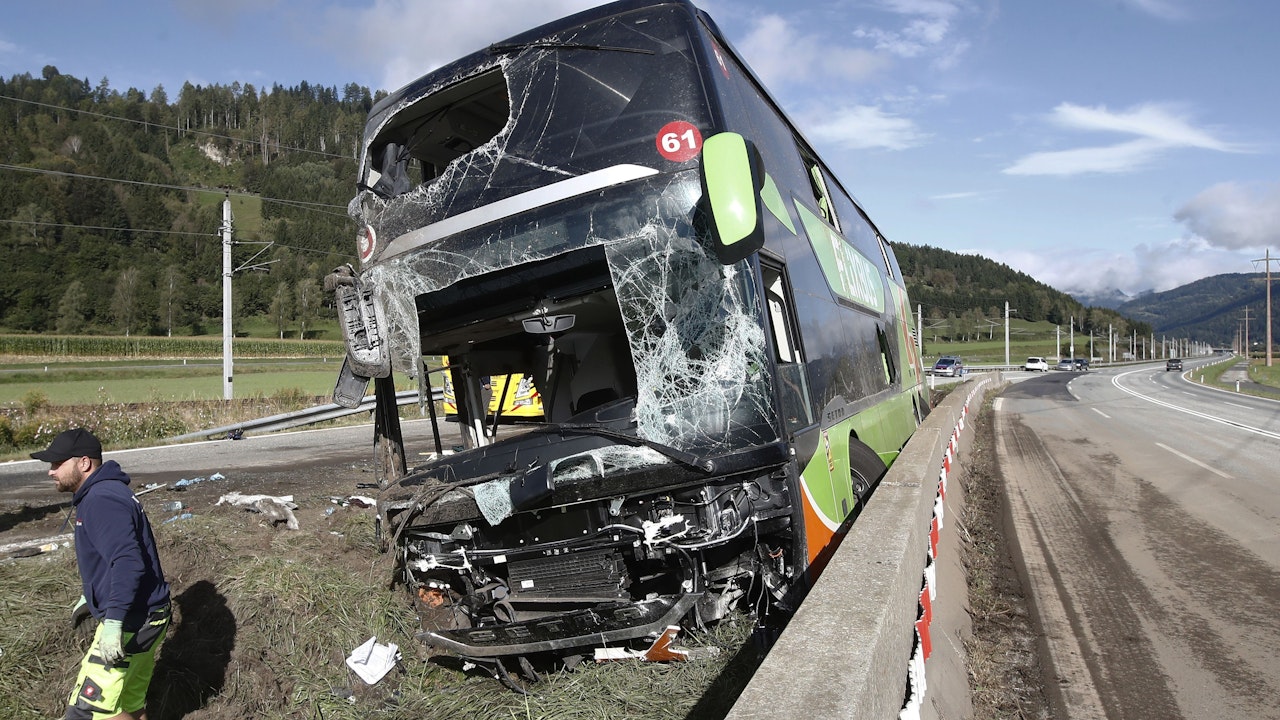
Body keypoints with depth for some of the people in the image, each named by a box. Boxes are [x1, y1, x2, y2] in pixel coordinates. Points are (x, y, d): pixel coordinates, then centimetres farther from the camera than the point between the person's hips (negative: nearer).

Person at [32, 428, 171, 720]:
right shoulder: (104, 493, 14)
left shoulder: (102, 500, -20)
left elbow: (127, 562, -31)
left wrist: (113, 622, -34)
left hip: (131, 623, -10)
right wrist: (88, 598, 32)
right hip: (144, 617, 10)